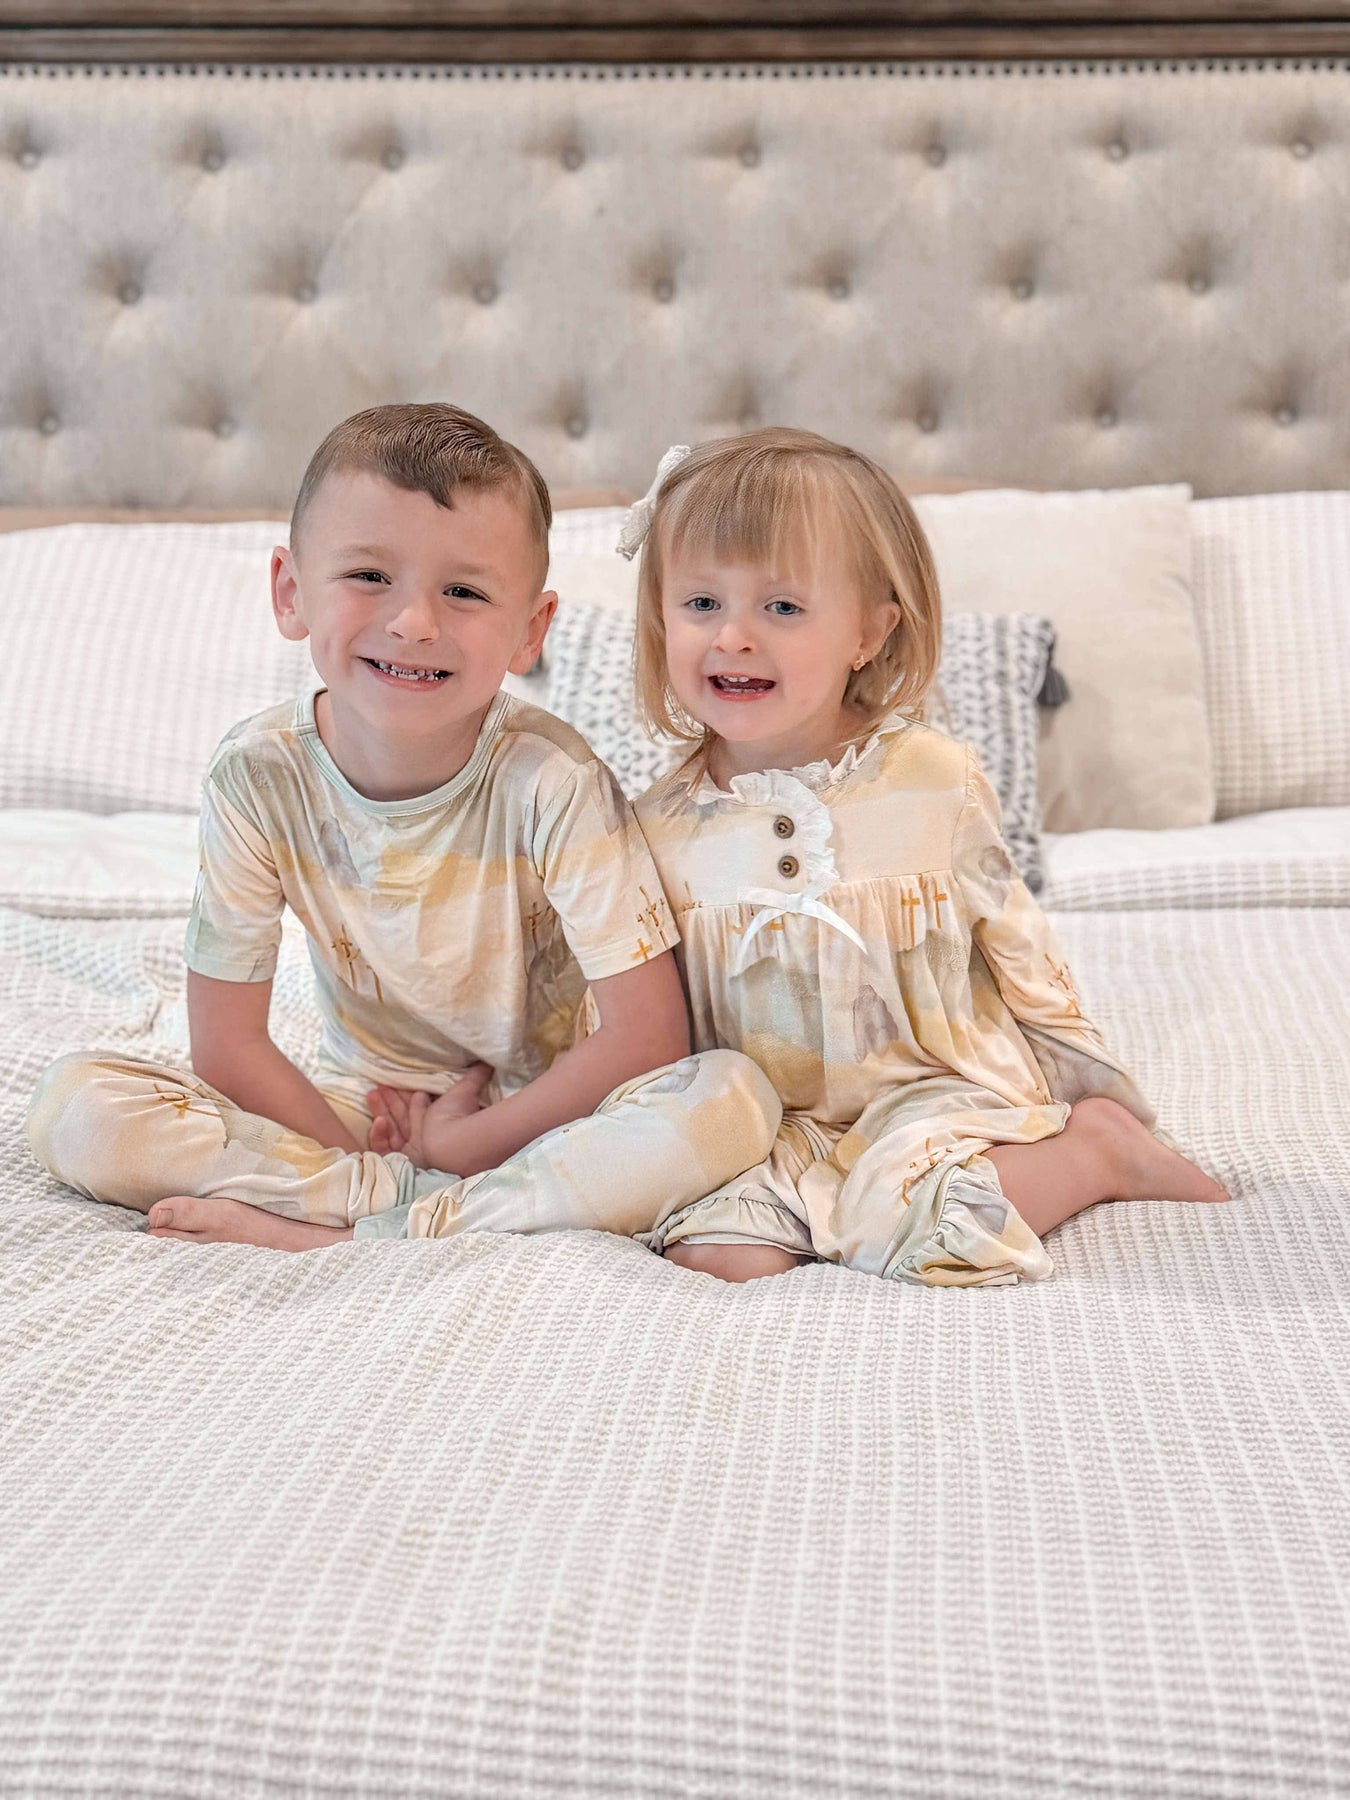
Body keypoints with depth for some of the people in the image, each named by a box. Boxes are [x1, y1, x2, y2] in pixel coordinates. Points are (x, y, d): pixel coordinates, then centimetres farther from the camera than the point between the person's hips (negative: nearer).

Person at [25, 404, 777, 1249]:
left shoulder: (553, 783, -21)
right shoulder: (260, 776, -14)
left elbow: (647, 1037, -21)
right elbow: (226, 1044, -9)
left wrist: (464, 1142, -16)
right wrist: (370, 1162, -17)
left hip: (542, 1112, -1)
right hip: (355, 1108, 2)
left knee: (732, 1098, -33)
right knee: (72, 1106, -17)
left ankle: (331, 1231, -29)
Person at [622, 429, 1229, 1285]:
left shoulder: (936, 781, -7)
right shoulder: (665, 825, -3)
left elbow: (1016, 943, 5)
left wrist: (1089, 1085, 9)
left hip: (933, 1085, -1)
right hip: (769, 1114, 1)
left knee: (907, 1212, -29)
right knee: (715, 1247, -25)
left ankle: (1095, 1151, -4)